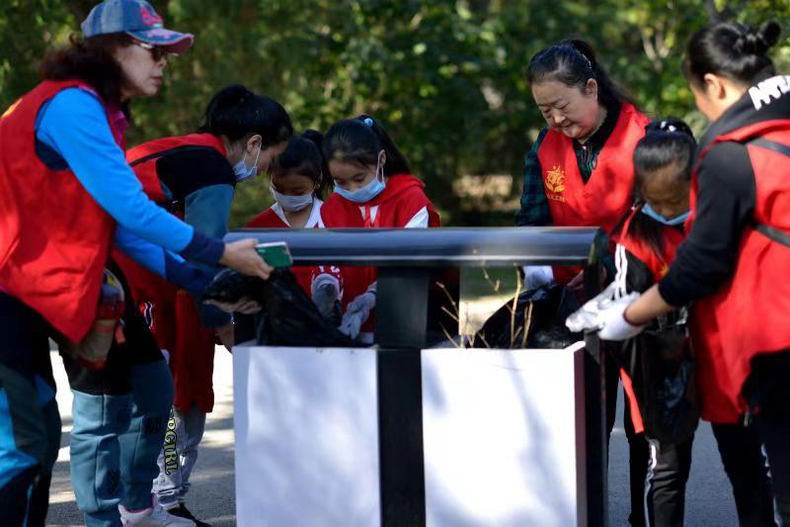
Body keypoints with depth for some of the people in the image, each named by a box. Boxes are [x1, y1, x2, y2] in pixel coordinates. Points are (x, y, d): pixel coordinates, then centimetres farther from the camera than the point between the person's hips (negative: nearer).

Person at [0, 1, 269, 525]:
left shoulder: (103, 115, 16)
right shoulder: (72, 106, -16)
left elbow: (122, 226, 14)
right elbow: (129, 208, -20)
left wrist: (201, 284, 8)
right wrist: (221, 254, -14)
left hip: (52, 291, 10)